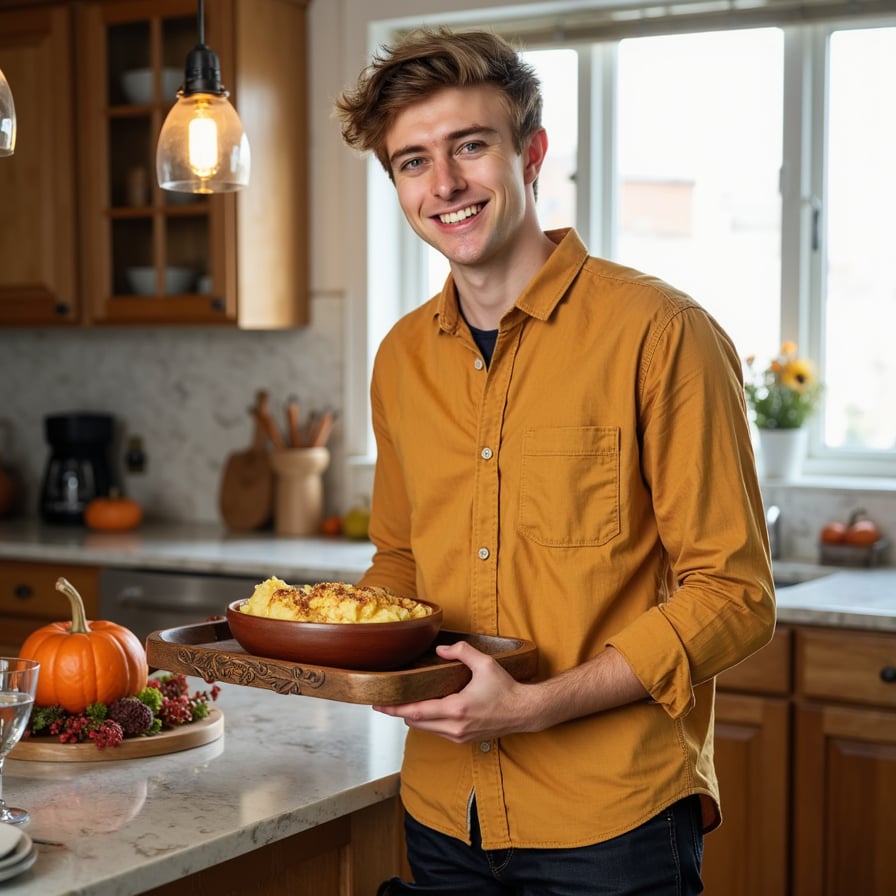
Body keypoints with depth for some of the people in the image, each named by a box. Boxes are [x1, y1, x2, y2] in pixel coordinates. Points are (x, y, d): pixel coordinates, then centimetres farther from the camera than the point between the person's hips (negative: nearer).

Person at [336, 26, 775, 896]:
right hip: (444, 815, 5)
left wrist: (537, 704, -21)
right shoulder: (401, 358, 6)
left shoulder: (658, 333, -13)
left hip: (610, 823, -5)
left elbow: (731, 595, -13)